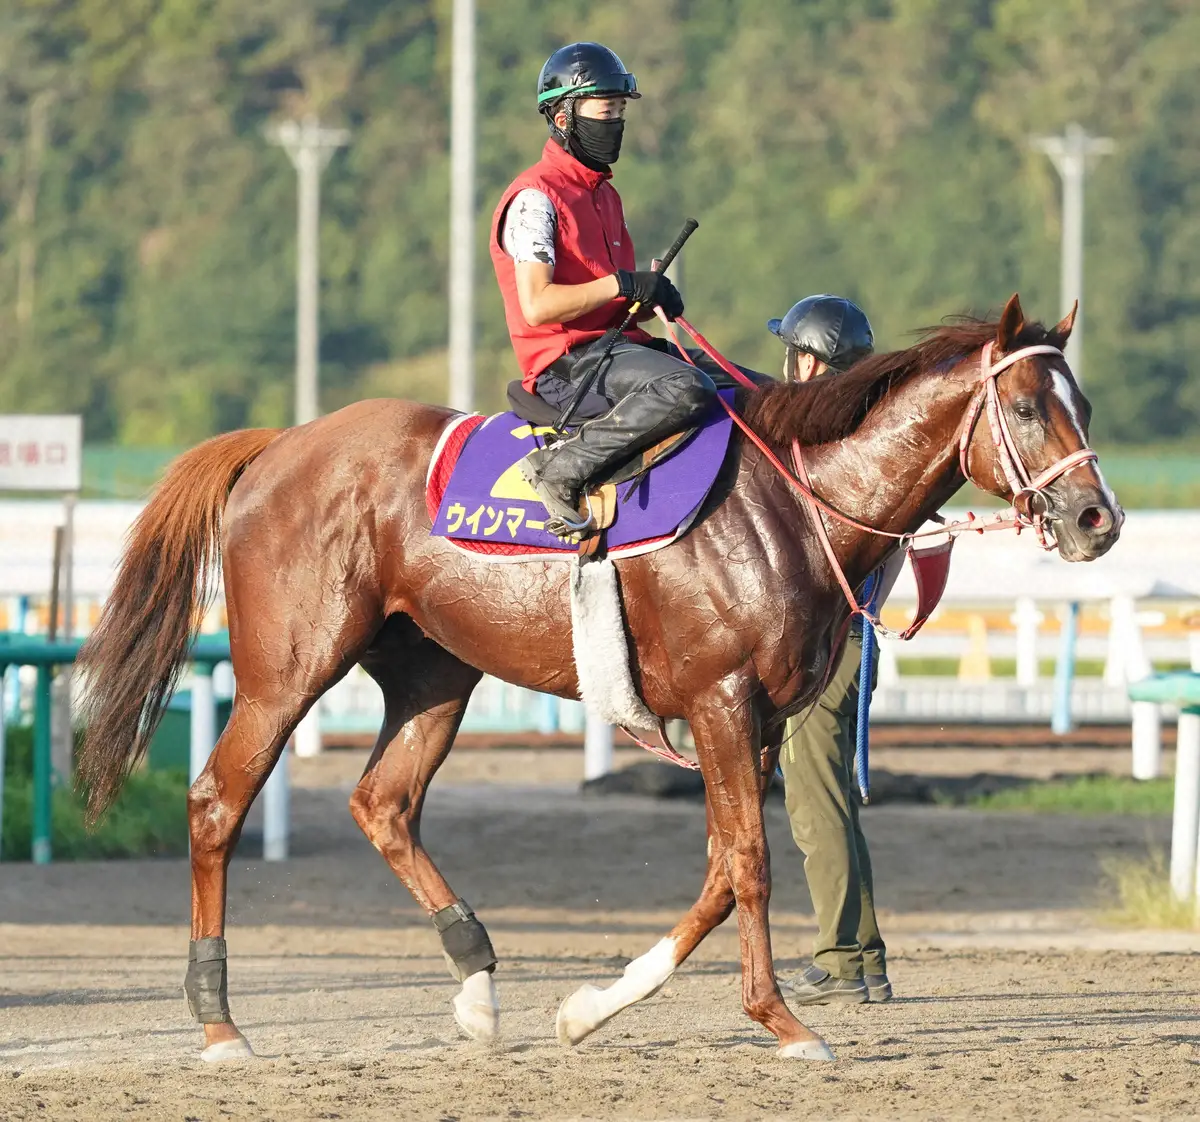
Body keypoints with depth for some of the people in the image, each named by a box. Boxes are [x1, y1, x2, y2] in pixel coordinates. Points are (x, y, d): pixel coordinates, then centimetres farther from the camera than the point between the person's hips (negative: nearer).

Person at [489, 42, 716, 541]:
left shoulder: (604, 194, 21)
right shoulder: (536, 197, -9)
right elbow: (537, 305, -20)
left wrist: (652, 298, 2)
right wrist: (624, 284, -20)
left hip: (615, 344, 9)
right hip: (566, 363, -9)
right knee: (687, 389, -33)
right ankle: (561, 468, -27)